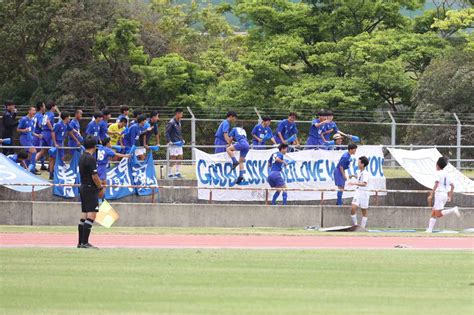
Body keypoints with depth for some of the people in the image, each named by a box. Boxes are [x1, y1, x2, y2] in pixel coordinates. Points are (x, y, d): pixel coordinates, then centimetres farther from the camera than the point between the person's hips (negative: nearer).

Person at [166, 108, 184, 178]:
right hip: (173, 144, -8)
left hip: (179, 143, 8)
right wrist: (169, 141, -20)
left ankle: (177, 173, 17)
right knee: (173, 158, -6)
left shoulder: (179, 122, 12)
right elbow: (167, 132, -15)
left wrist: (181, 139, 17)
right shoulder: (171, 123, -13)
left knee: (180, 157, 9)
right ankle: (169, 174, 0)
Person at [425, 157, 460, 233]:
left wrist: (431, 195, -20)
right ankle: (430, 229, 6)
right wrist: (450, 197, 23)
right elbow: (452, 186, 20)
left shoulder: (438, 173, -5)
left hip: (439, 193, -8)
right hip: (445, 194, 8)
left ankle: (453, 210, -30)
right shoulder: (446, 174, 18)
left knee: (438, 214, -15)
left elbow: (436, 184, -18)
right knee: (433, 213, 11)